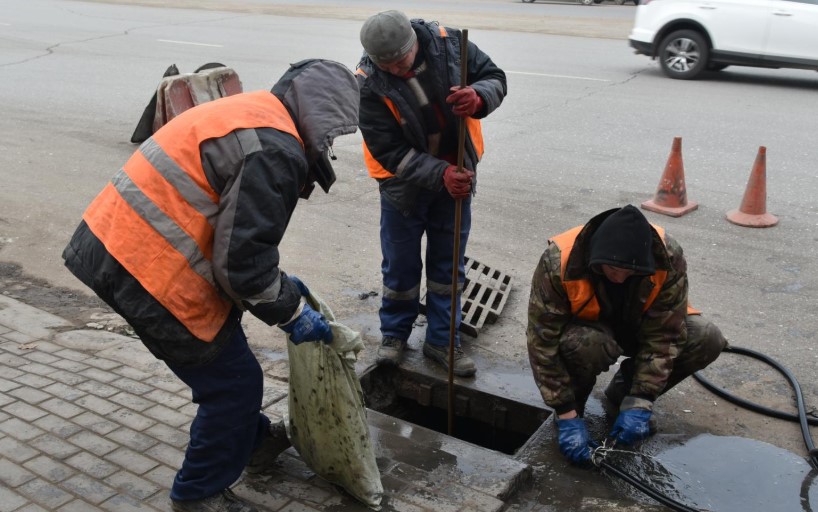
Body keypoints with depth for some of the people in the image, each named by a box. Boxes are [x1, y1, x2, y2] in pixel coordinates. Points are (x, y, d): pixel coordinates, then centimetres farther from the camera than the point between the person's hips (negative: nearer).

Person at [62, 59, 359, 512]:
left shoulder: (249, 114, 15)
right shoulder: (276, 150, -18)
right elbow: (242, 259, -20)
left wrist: (279, 284, 21)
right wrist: (291, 313, -5)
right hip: (148, 273, -10)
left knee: (224, 348, 27)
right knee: (233, 380, 6)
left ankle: (251, 439, 48)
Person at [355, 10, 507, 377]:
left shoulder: (448, 43, -16)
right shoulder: (369, 85, -23)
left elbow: (495, 77, -7)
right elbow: (390, 152, -22)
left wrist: (479, 97, -32)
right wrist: (441, 174, -34)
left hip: (458, 175, 2)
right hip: (404, 183, -2)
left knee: (448, 264, 11)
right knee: (400, 266, 10)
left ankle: (442, 340, 26)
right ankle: (394, 334, 33)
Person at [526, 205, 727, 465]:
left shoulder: (669, 258, -28)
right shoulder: (558, 262, -34)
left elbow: (664, 335, -22)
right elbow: (543, 343, -29)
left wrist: (639, 403, -27)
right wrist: (567, 416, -30)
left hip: (638, 325, 3)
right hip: (586, 327, -3)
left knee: (707, 339, -21)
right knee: (584, 345, -39)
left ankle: (622, 395, 1)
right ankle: (575, 401, -4)